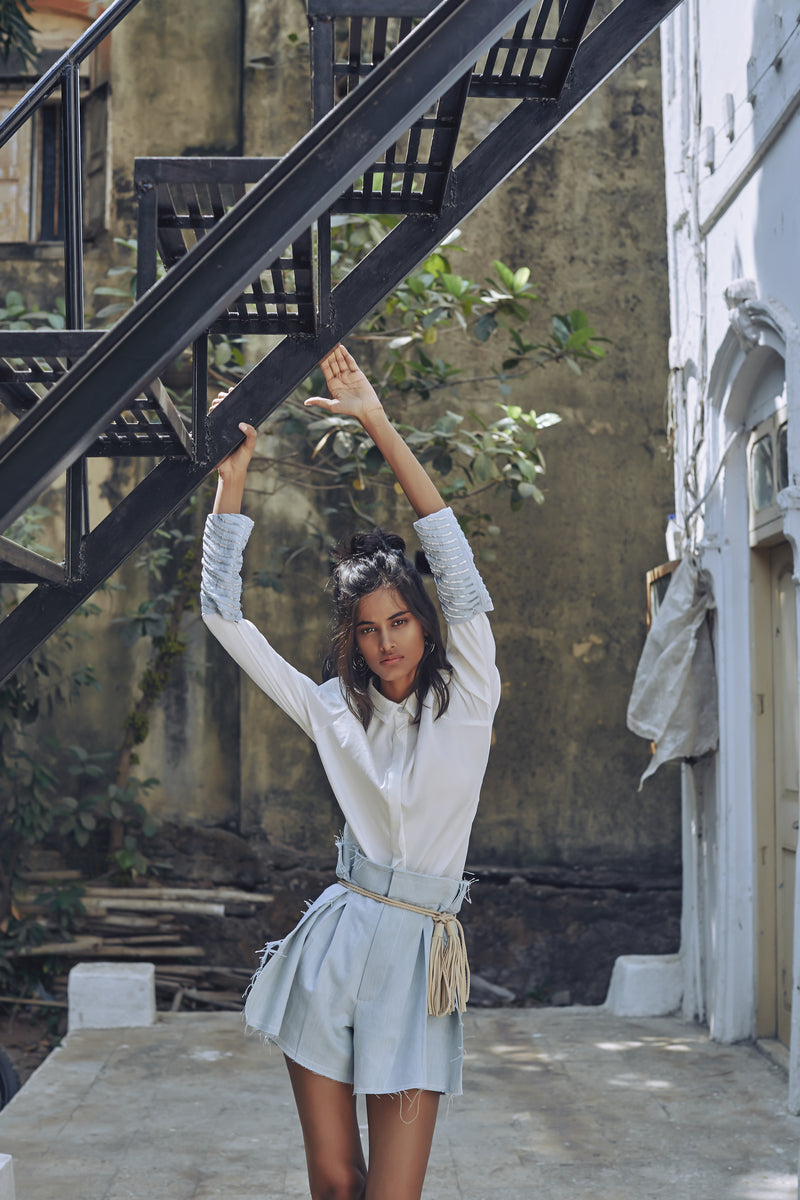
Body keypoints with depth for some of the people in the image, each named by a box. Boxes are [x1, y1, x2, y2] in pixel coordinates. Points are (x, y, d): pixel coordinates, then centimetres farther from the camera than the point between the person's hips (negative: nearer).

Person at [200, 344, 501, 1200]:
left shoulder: (467, 703, 3)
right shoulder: (333, 713, 9)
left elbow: (457, 570, -7)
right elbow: (225, 616, 8)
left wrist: (379, 425, -10)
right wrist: (232, 476, 2)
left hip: (417, 963, -2)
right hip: (335, 947, 2)